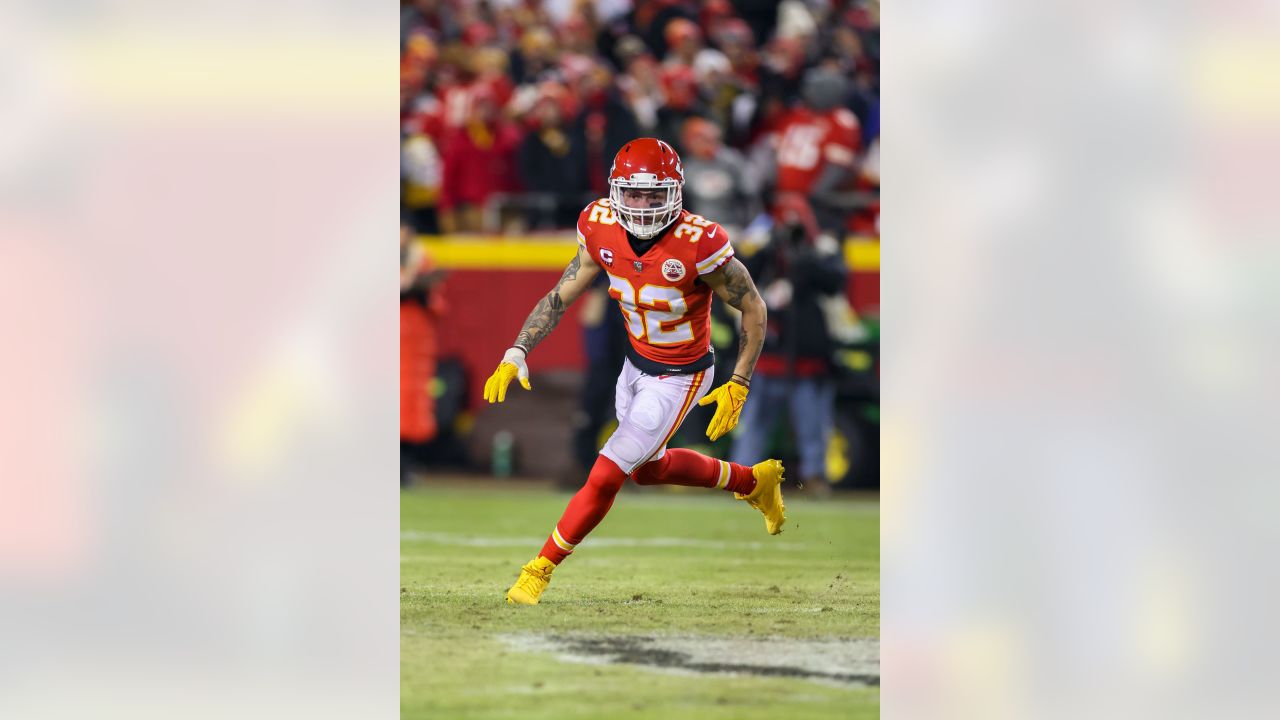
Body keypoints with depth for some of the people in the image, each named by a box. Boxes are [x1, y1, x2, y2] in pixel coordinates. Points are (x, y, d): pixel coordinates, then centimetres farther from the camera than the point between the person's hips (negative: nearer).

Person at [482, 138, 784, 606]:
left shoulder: (697, 243, -30)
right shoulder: (602, 230, -15)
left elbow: (753, 309, -17)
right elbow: (560, 297, -5)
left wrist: (738, 386, -16)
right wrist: (516, 354, -16)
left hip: (679, 378, -7)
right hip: (636, 363, 7)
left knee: (607, 474, -8)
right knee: (649, 470, 26)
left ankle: (541, 569, 8)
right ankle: (753, 481, 47)